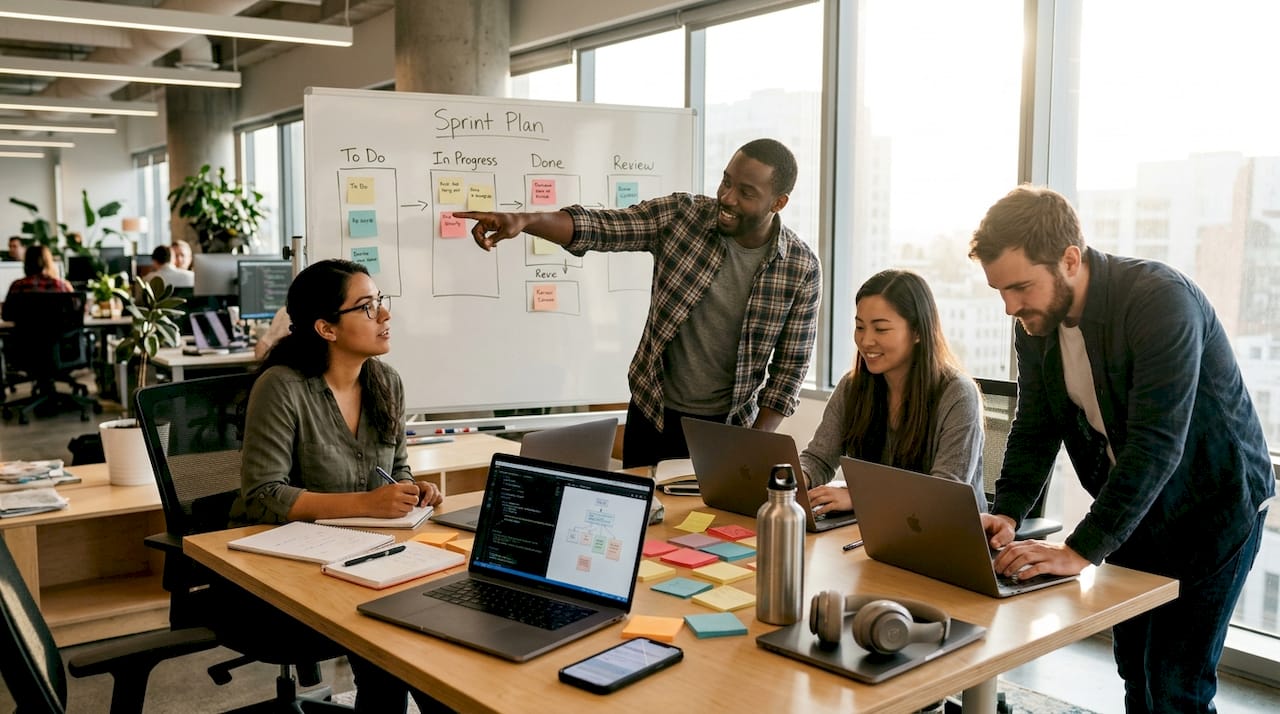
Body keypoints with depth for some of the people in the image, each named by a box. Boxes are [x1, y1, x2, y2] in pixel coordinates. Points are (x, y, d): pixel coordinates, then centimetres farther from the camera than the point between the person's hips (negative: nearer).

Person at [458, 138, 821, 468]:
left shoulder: (802, 270, -11)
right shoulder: (680, 214, -10)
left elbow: (790, 368, -5)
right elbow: (596, 227, -16)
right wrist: (524, 220, -34)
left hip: (728, 428, -1)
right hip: (652, 416, 1)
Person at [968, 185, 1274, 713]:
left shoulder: (1161, 301, -29)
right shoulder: (1035, 322, -7)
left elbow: (1155, 444, -34)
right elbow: (1035, 429, -1)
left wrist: (1081, 550, -37)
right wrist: (1007, 513, -17)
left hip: (1212, 506, -6)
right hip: (1130, 507, 6)